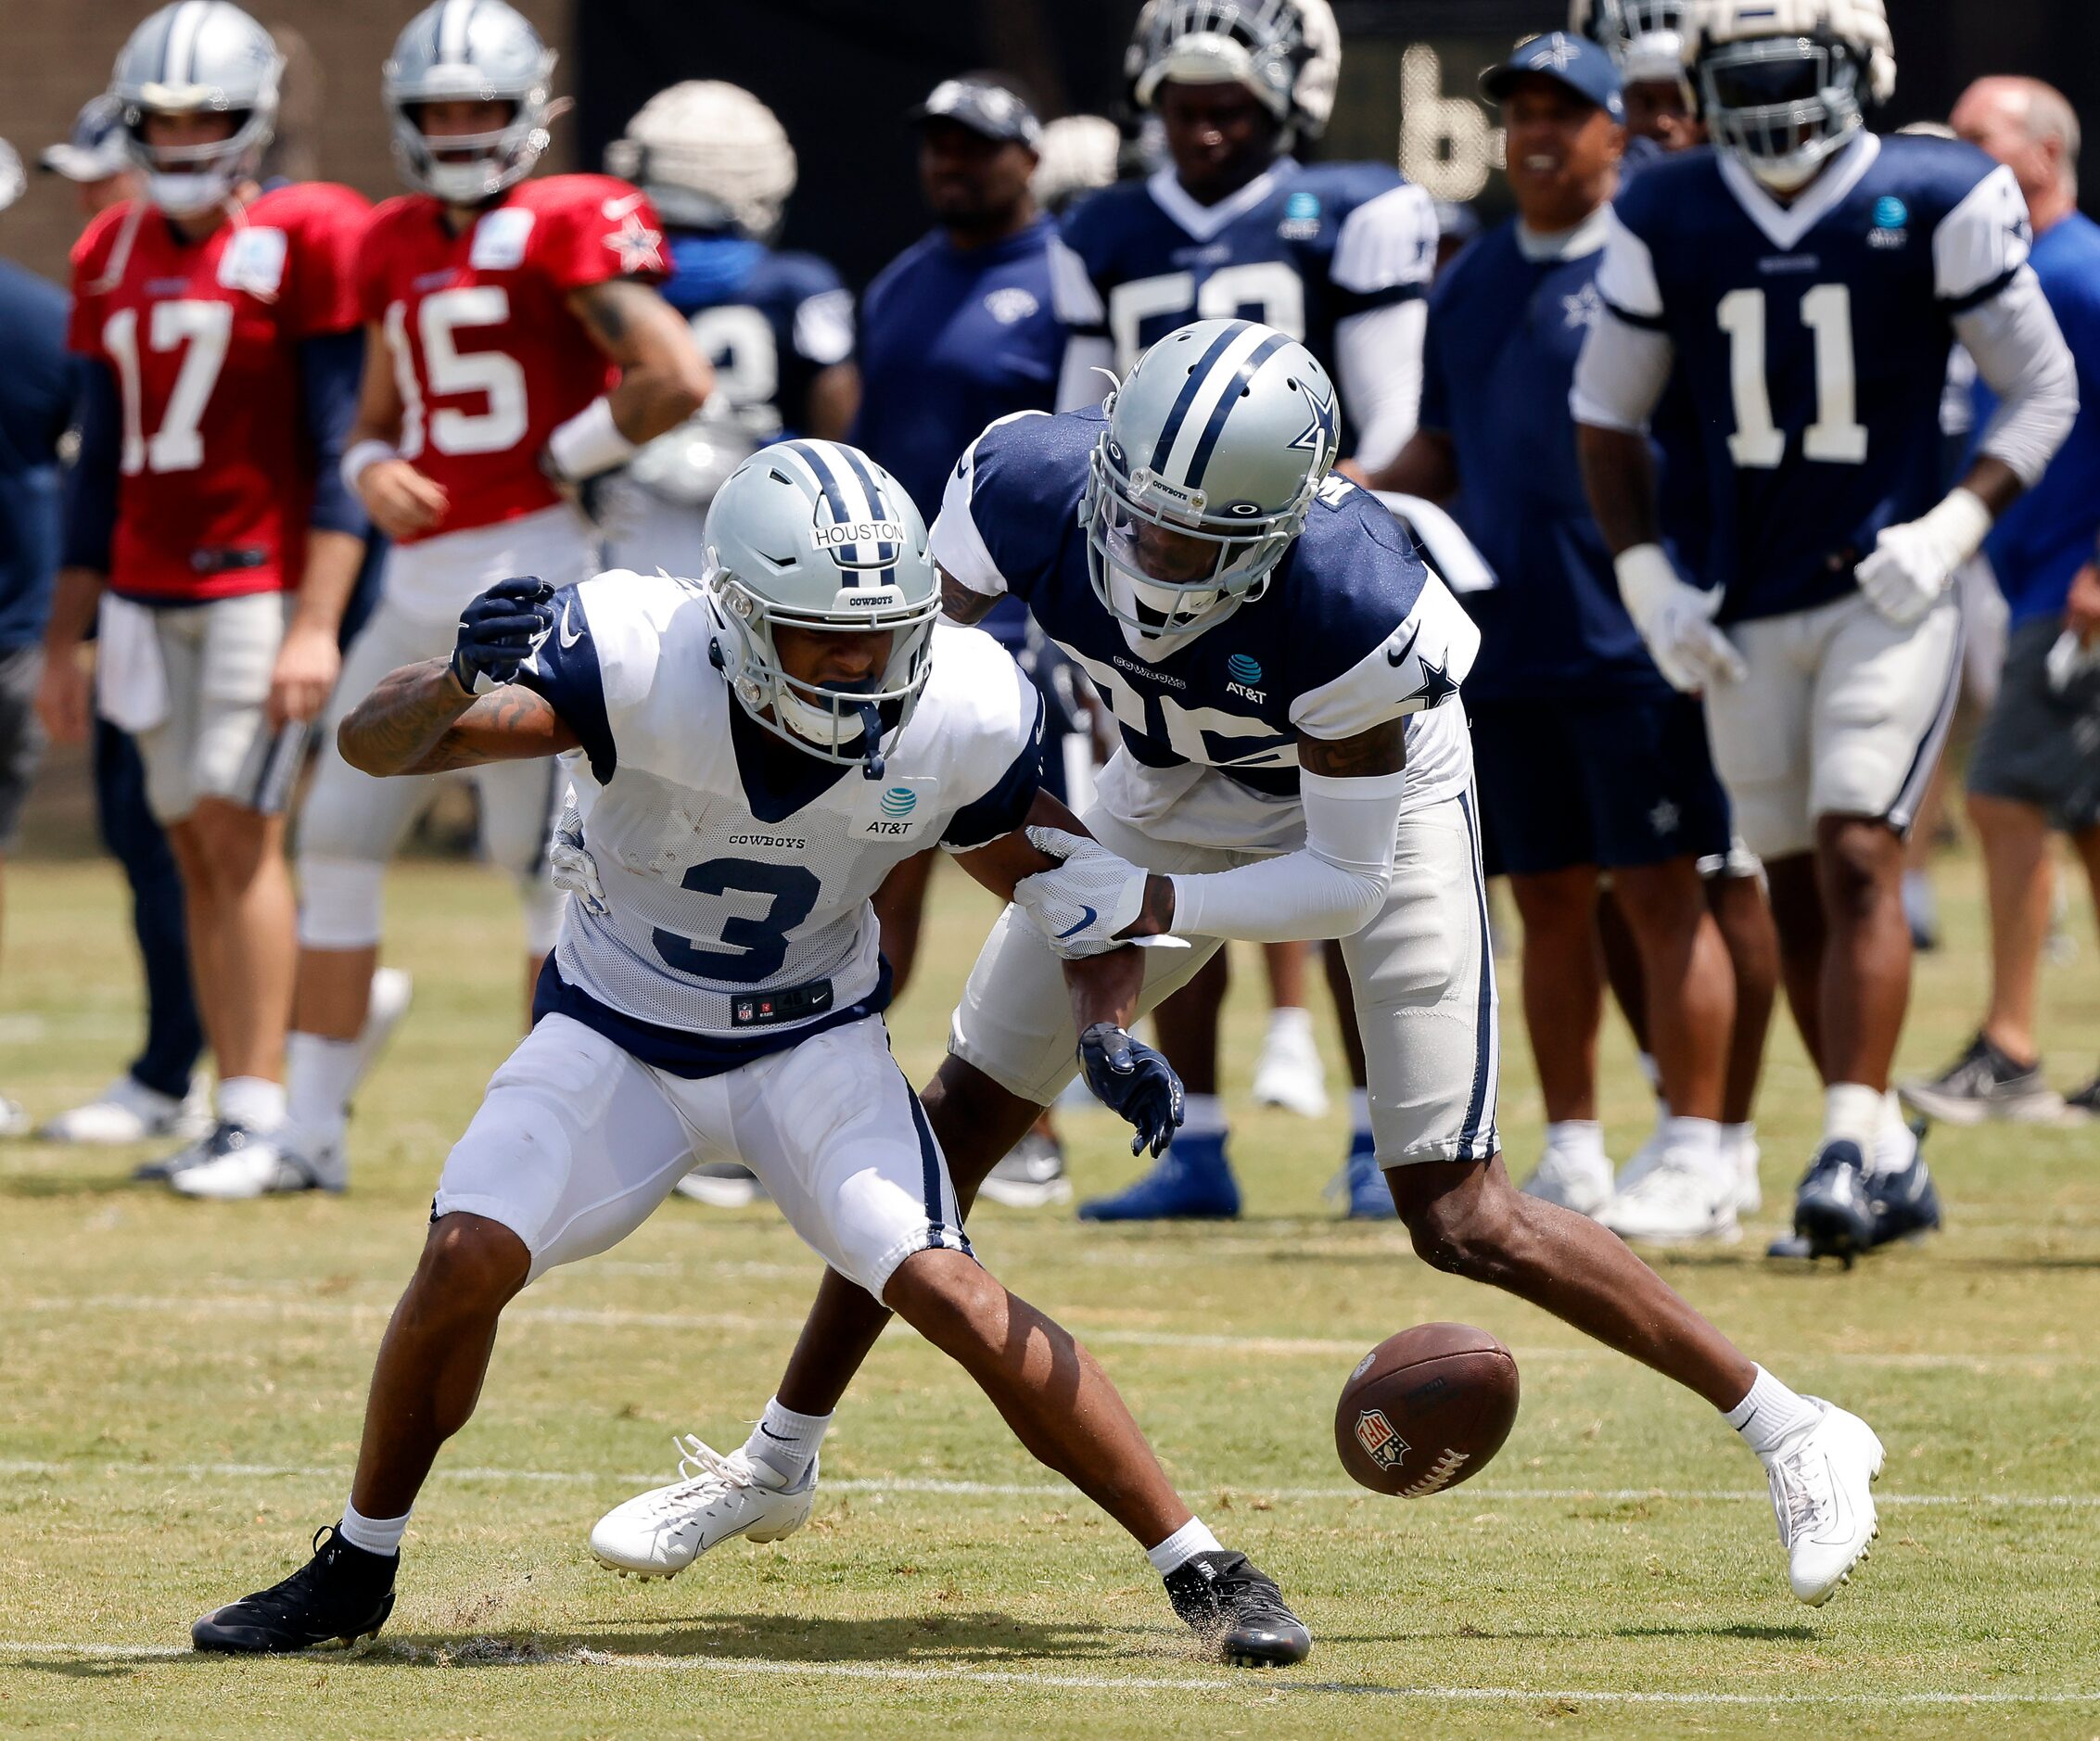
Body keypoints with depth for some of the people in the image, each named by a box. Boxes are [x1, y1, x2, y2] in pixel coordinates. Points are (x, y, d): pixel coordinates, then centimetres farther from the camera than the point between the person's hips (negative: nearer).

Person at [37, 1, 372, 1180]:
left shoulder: (307, 243, -8)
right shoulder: (114, 256, 12)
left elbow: (340, 454, -11)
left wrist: (317, 624, -17)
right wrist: (67, 639, 16)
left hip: (264, 584, -6)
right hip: (147, 588, 6)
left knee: (239, 827, -12)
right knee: (195, 843, 5)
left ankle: (261, 1115, -13)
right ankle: (226, 1102, 7)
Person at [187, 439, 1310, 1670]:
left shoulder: (958, 716, -21)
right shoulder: (644, 660, -29)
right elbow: (375, 744, -33)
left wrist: (1109, 1028, -22)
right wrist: (465, 678, -56)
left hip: (813, 1043, 0)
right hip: (617, 1030, 0)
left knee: (948, 1291, -18)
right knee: (469, 1259, -17)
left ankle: (1202, 1568, -6)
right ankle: (356, 1575, 6)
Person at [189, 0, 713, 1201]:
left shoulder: (566, 228, -7)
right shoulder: (399, 248, 16)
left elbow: (679, 382, -16)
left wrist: (557, 463, -8)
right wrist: (375, 470, 1)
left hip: (532, 569, -8)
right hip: (422, 579, 8)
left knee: (547, 855, -4)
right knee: (339, 842, 8)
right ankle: (312, 1134, 13)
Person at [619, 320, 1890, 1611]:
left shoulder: (1349, 605, -41)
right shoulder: (1030, 489, -31)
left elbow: (1346, 880, -28)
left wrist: (1155, 907, -39)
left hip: (1373, 801, -4)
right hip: (1177, 788, 4)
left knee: (1460, 1223, -9)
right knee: (959, 1123, 7)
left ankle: (1795, 1436, 4)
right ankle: (779, 1458, 25)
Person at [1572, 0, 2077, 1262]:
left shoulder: (1938, 204, -6)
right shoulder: (1669, 221, 4)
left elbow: (2045, 391, 1)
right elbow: (1609, 409, 14)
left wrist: (1954, 528, -12)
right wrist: (1646, 578, 4)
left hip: (1886, 597, -4)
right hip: (1747, 614, 4)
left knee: (1857, 855, -17)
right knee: (1795, 890, 8)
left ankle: (1854, 1148, -19)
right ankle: (1892, 1164, 17)